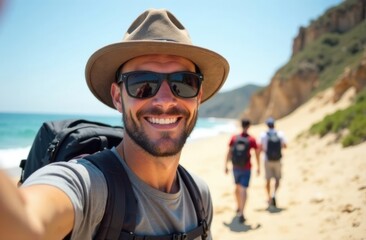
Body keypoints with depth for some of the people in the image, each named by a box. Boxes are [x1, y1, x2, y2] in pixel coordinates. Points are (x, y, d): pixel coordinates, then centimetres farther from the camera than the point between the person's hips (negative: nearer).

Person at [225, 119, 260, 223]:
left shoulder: (234, 138, -2)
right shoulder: (252, 140, -7)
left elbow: (229, 152, -2)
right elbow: (257, 154, -1)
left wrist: (226, 165, 3)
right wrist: (258, 167, 9)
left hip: (236, 167, 3)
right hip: (246, 168, -3)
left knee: (237, 187, 21)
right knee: (244, 189, -5)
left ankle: (239, 208, 39)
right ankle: (241, 213, -15)